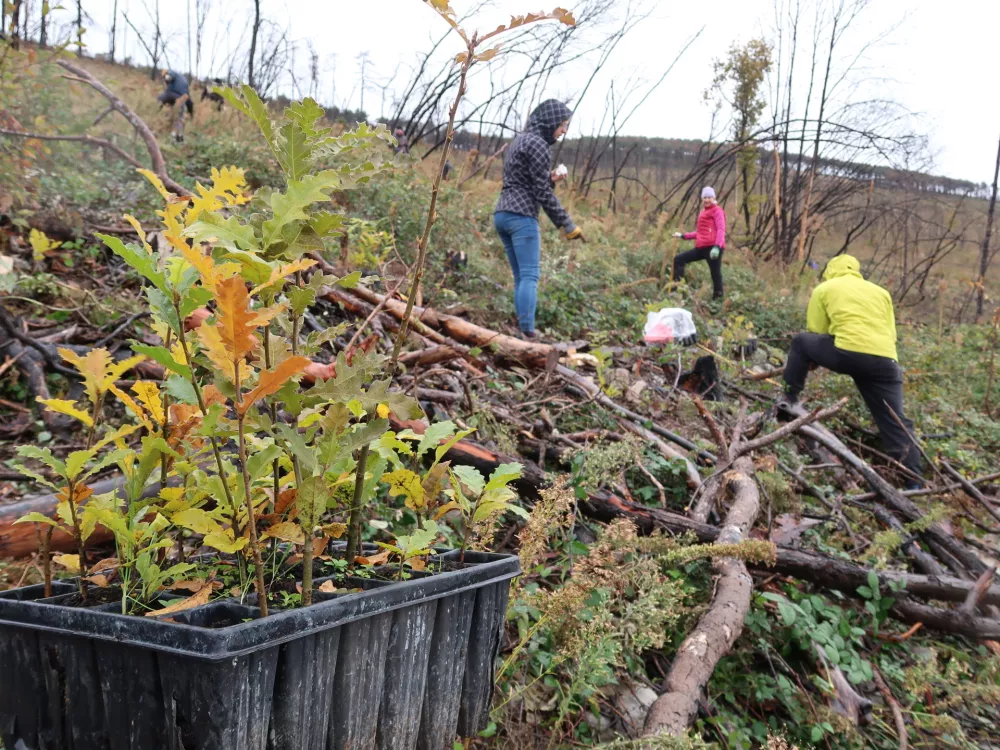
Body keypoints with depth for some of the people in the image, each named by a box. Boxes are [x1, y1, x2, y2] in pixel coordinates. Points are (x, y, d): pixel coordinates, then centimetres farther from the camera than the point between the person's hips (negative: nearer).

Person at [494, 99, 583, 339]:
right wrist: (567, 225, -7)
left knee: (520, 276, 9)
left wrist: (550, 179, 10)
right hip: (521, 215, -9)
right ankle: (526, 330, -19)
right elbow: (542, 192, -11)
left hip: (501, 213, 9)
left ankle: (521, 328, 6)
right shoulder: (537, 144, -8)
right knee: (530, 276, -12)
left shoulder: (519, 139, 21)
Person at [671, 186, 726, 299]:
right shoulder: (703, 212, 25)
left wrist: (717, 246, -26)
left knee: (715, 273, -8)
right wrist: (683, 235, 28)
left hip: (712, 247, -9)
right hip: (701, 247, 9)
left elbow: (721, 229, -12)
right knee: (678, 260, 9)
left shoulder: (717, 210, 0)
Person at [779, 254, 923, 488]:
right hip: (885, 361, 4)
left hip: (848, 353, -4)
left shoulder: (824, 289, 19)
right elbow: (891, 333, 25)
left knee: (801, 342, 22)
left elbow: (816, 333, 15)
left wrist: (814, 361, 33)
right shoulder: (881, 292, 30)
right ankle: (914, 480, 7)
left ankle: (790, 399, 22)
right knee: (895, 422, 10)